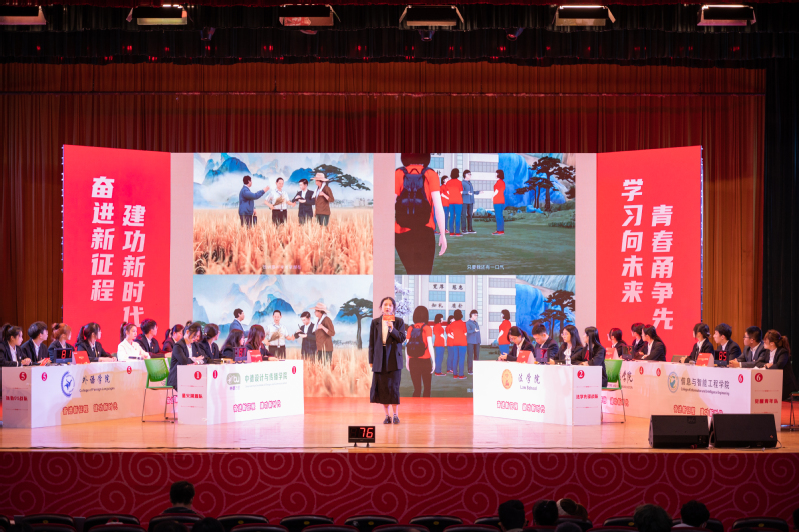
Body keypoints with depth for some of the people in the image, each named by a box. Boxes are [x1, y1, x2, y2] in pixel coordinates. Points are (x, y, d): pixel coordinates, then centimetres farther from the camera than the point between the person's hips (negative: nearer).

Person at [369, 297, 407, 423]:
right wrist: (371, 360, 6)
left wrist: (392, 329, -19)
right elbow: (372, 342, 9)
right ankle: (387, 415, 10)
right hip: (380, 359, 2)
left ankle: (396, 415, 3)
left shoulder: (399, 321, 4)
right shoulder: (375, 322, 9)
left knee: (393, 387, -6)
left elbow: (402, 338, -3)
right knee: (381, 388, 1)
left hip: (394, 358, -2)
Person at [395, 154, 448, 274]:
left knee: (412, 272, 19)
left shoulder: (398, 174, -1)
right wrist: (443, 235, -5)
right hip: (425, 233, -2)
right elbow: (438, 205, -10)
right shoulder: (431, 175, -4)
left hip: (402, 234, 2)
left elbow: (391, 205, -5)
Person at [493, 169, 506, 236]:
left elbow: (497, 191, -14)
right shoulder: (503, 182, 14)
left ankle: (500, 230, -10)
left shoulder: (499, 182, -13)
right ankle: (501, 230, 14)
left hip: (497, 201, -10)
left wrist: (492, 197, 1)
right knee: (501, 216, 12)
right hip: (502, 200, 10)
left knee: (498, 216, -8)